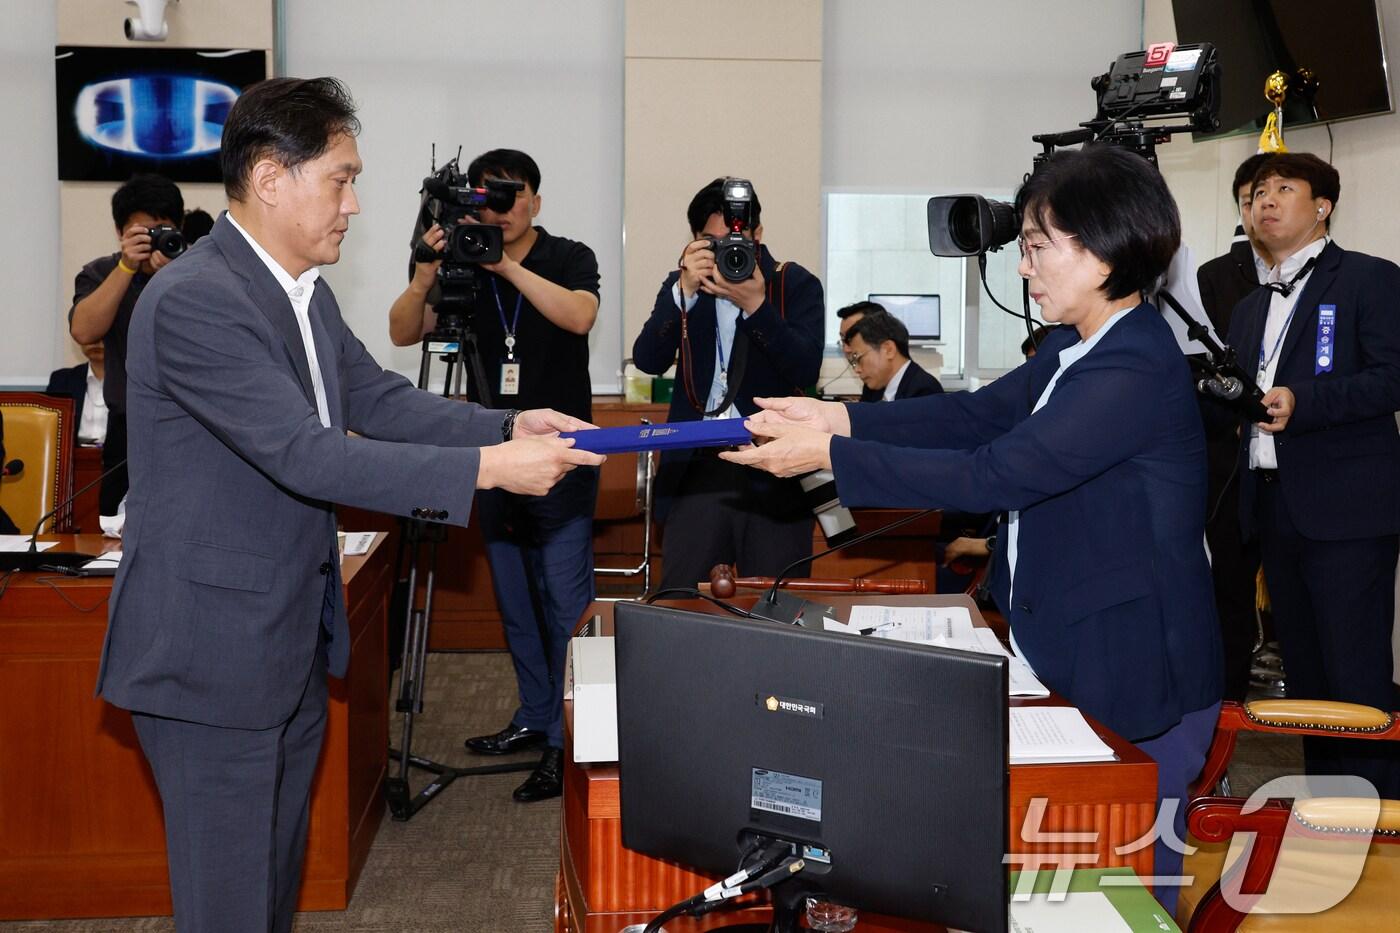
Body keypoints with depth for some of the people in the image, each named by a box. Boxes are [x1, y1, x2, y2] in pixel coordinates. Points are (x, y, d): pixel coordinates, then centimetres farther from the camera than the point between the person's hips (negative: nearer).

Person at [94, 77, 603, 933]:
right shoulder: (193, 301, -23)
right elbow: (309, 456, -28)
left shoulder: (308, 293, 8)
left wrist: (509, 426, -5)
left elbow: (378, 399, 10)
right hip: (214, 649, -9)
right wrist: (489, 469, -28)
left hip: (295, 636, 9)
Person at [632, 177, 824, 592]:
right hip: (697, 471, 2)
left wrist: (755, 304, -20)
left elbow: (806, 370, -11)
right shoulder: (681, 285, 11)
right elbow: (648, 360, -4)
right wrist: (685, 291, -15)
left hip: (773, 476, -2)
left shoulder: (797, 286, 3)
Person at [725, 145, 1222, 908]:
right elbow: (977, 414, 6)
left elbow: (991, 475, -30)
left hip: (1136, 678, -9)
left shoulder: (1136, 371, -25)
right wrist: (839, 418, -6)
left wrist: (826, 456, -27)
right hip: (1064, 657, 9)